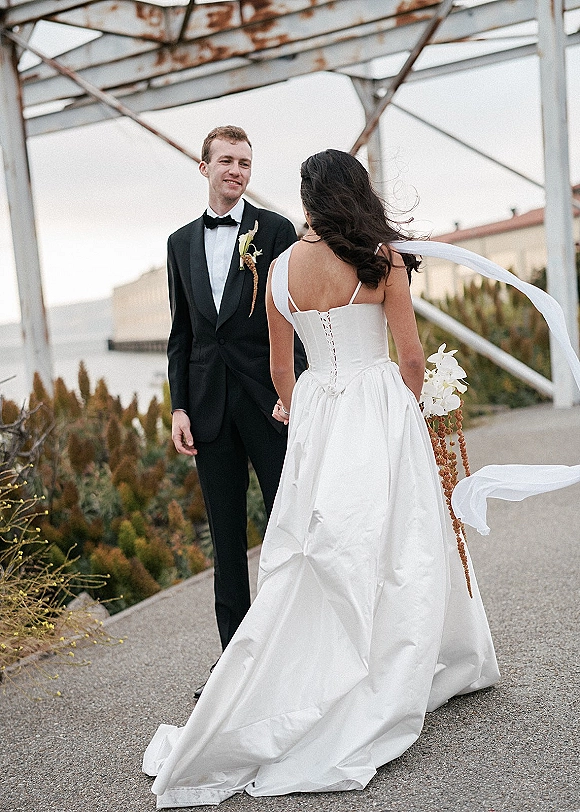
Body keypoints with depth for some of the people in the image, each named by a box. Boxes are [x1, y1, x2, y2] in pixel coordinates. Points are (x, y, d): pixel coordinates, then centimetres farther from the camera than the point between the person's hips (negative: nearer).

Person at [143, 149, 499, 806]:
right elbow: (412, 356, -5)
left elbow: (281, 368, 11)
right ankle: (385, 697, 16)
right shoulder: (382, 258, -6)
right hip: (380, 412, -3)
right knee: (393, 550, 7)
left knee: (312, 562, 9)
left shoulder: (283, 267, 3)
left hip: (315, 416, 3)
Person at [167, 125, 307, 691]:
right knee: (226, 537, 9)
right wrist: (179, 407, 4)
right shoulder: (181, 242, 13)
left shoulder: (276, 230, 2)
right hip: (209, 405, 4)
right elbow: (181, 334, 13)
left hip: (267, 400, -4)